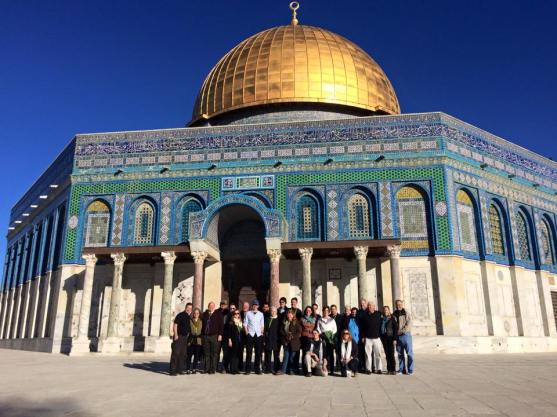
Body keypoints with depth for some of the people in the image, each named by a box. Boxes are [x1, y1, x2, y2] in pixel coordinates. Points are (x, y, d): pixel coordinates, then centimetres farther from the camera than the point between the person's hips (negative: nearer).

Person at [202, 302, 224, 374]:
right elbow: (203, 325, 16)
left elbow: (221, 325, -1)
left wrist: (220, 335, -8)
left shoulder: (218, 314, 2)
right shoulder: (205, 314, 13)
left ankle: (213, 369, 3)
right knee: (206, 354, 5)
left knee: (214, 354, -2)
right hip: (206, 336, 3)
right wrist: (202, 334, 10)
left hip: (214, 336, -3)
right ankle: (207, 369, 12)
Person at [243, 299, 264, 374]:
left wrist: (262, 332, 1)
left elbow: (262, 325, 13)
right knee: (249, 352, -2)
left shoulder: (261, 314, 12)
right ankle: (248, 369, 4)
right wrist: (246, 332, -4)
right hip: (250, 334, -2)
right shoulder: (248, 313, 6)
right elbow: (245, 324, 5)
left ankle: (257, 369, 11)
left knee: (258, 353, 3)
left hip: (258, 335, 2)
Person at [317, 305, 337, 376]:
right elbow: (318, 329, 9)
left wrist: (332, 334, -4)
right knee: (324, 353, -10)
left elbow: (335, 329, 11)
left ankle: (331, 369, -4)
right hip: (323, 337, 0)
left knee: (331, 353, -6)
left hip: (331, 338, 0)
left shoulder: (332, 320, 14)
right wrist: (321, 334, -6)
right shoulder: (320, 320, 14)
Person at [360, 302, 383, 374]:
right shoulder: (364, 315, 5)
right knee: (368, 354, 0)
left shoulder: (378, 314, 4)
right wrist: (363, 337, 3)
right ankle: (368, 369, 6)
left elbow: (381, 326, 7)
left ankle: (379, 368, 8)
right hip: (367, 338, 0)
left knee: (378, 354, 0)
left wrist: (380, 335, 2)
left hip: (377, 337, 0)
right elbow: (362, 327, 8)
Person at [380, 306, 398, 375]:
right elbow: (380, 328, 16)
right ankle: (389, 369, 12)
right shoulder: (382, 319, 11)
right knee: (387, 354, 7)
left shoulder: (392, 318, -3)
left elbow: (396, 328, -6)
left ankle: (393, 369, 0)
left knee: (391, 354, -5)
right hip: (384, 338, 5)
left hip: (390, 338, -4)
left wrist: (394, 338, -13)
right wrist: (381, 338, 8)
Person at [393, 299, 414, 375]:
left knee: (409, 353, -2)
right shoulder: (394, 314, 13)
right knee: (400, 354, 9)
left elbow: (409, 324, -9)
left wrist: (402, 331, -14)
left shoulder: (406, 313, 0)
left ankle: (410, 370, 3)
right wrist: (395, 332, 2)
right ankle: (401, 369, 15)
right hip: (398, 336, 4)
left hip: (406, 335, -4)